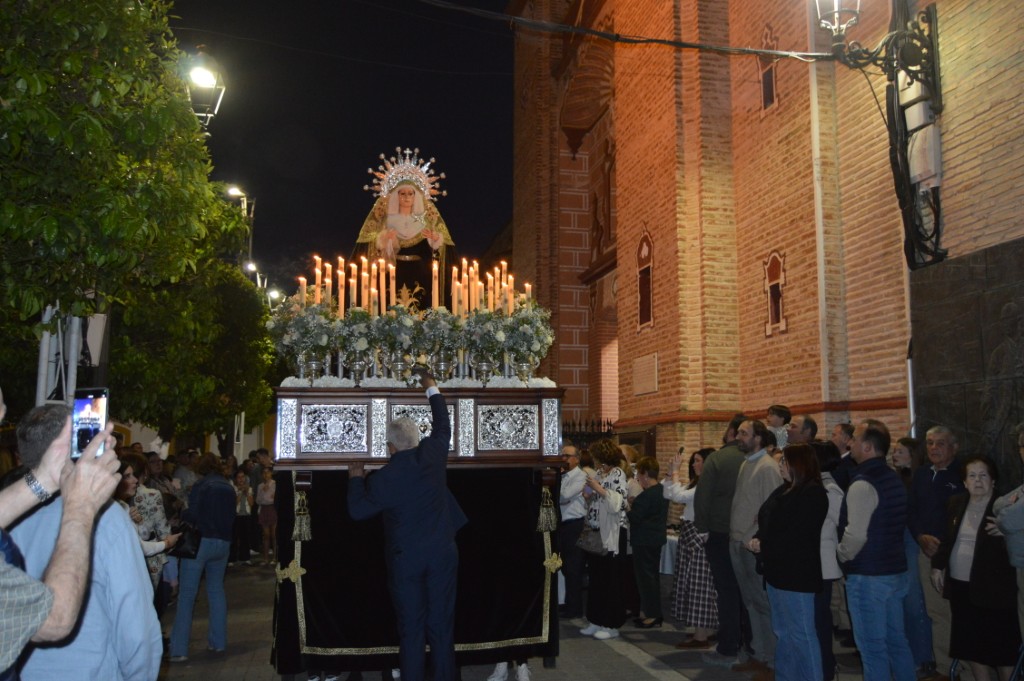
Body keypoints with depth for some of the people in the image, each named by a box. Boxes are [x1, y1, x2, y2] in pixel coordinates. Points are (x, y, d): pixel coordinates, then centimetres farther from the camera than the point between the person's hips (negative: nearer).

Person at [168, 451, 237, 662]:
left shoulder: (201, 486, -9)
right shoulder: (229, 488, 7)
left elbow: (192, 515, -12)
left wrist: (181, 514, 7)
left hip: (200, 541, -6)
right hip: (223, 542, 6)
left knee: (186, 594, -3)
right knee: (216, 590, 18)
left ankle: (178, 649, -6)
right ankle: (218, 641, 23)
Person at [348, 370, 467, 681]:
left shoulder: (383, 478, -12)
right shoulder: (432, 454, -5)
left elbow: (358, 510, -3)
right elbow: (443, 427, 13)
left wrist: (355, 478, 11)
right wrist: (432, 389, 25)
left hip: (405, 559, -2)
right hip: (442, 554, 2)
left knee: (411, 628, 7)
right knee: (441, 625, 9)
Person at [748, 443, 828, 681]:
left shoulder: (813, 494, -14)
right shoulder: (785, 490, 15)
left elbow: (794, 534, -20)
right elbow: (767, 521, 16)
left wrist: (764, 546, -12)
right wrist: (758, 539, -5)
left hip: (796, 572, -10)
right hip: (778, 569, 10)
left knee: (801, 633, -3)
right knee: (783, 632, 16)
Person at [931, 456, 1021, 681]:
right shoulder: (957, 503, 7)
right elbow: (948, 538, 17)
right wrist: (938, 565, 15)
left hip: (993, 589, -5)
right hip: (960, 587, 5)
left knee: (1002, 648, 4)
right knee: (970, 645, 14)